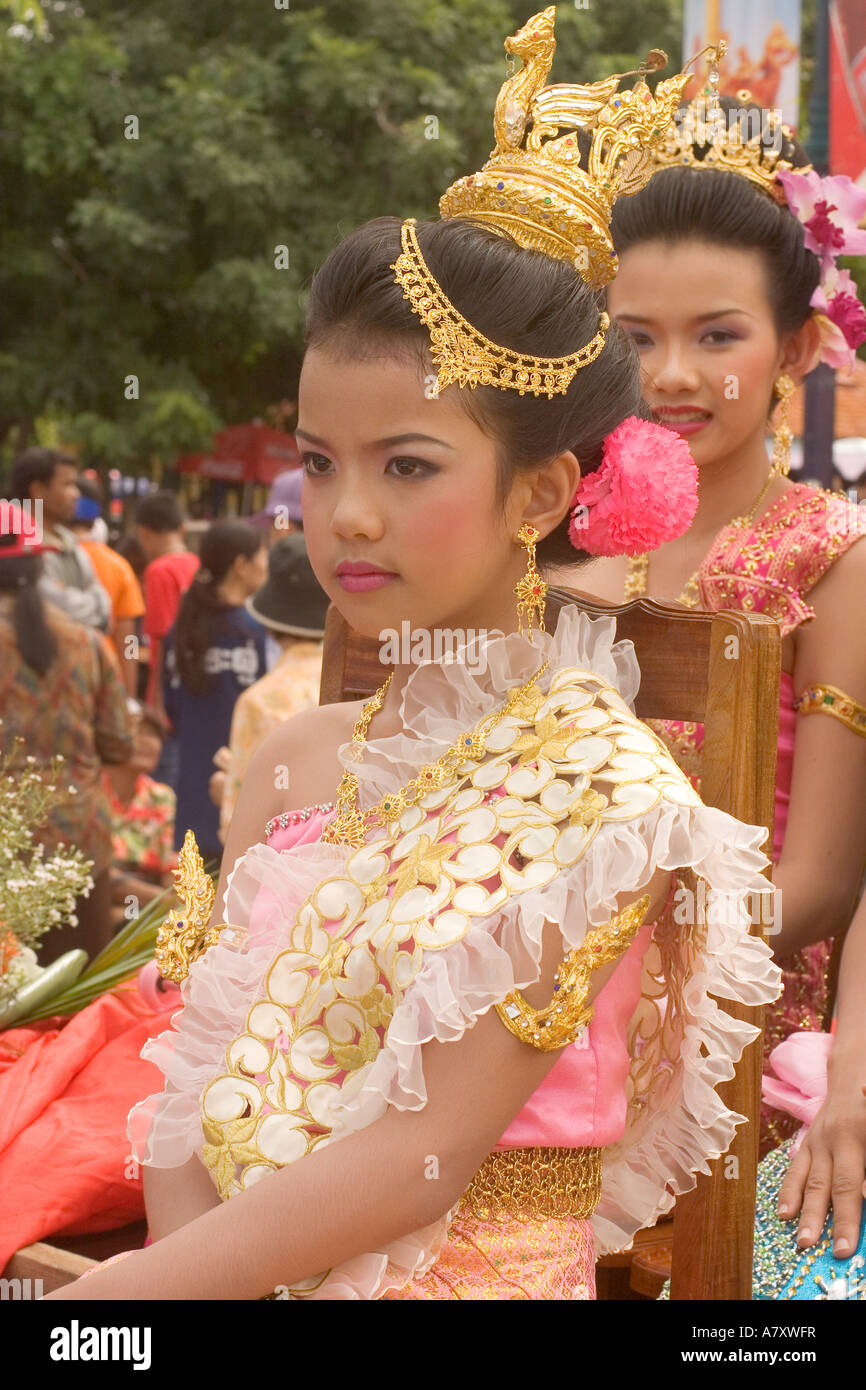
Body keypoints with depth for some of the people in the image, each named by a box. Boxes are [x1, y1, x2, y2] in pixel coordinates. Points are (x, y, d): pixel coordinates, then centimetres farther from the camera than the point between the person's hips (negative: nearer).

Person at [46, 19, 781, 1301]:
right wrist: (187, 1265, -11)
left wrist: (123, 1289, -14)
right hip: (243, 1268, 4)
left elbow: (422, 1158, -15)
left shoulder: (597, 784, -11)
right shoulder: (297, 754, 6)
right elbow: (202, 1071, 5)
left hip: (467, 1272, -4)